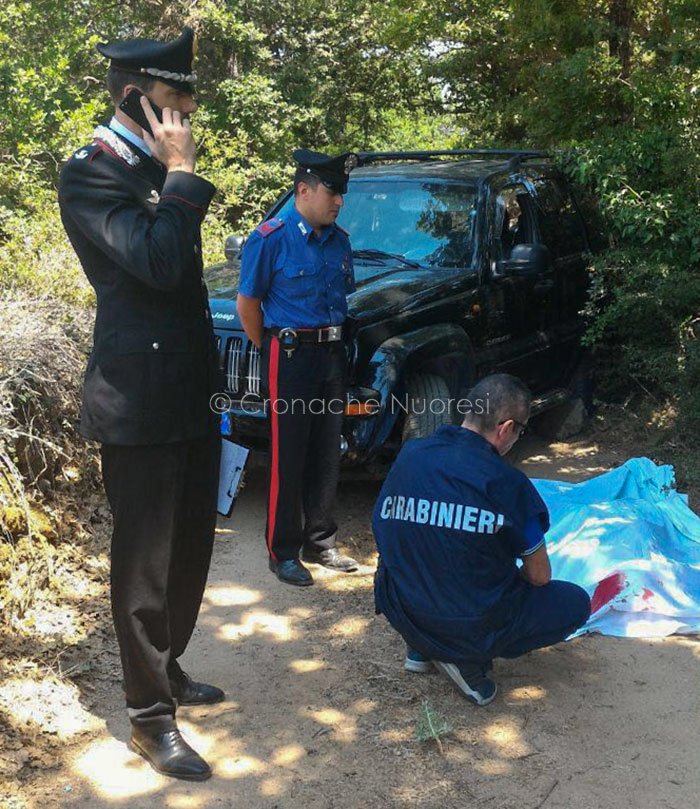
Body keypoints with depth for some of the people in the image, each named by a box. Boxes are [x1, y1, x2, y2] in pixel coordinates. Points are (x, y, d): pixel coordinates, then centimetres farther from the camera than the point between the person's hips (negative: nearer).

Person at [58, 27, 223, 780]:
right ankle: (149, 716, 16)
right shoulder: (90, 174, -11)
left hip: (190, 395, 8)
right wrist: (181, 171, -14)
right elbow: (158, 264, -25)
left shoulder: (156, 173, 15)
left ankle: (166, 668, 35)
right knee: (143, 559, 2)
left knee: (190, 547, 16)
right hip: (139, 401, -8)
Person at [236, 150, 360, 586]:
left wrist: (334, 341, 12)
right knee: (288, 458, 0)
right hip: (291, 357, -6)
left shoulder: (339, 239, 8)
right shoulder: (272, 238, -11)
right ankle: (283, 553, 11)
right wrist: (270, 349, 0)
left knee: (326, 455, 13)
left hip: (333, 354, 6)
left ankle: (321, 543, 26)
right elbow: (247, 302, -6)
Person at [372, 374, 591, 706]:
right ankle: (470, 660, 0)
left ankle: (420, 649, 16)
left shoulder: (409, 454, -4)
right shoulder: (506, 482, -18)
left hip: (402, 616, 6)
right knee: (576, 603, 14)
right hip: (473, 626, -5)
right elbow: (539, 577, -5)